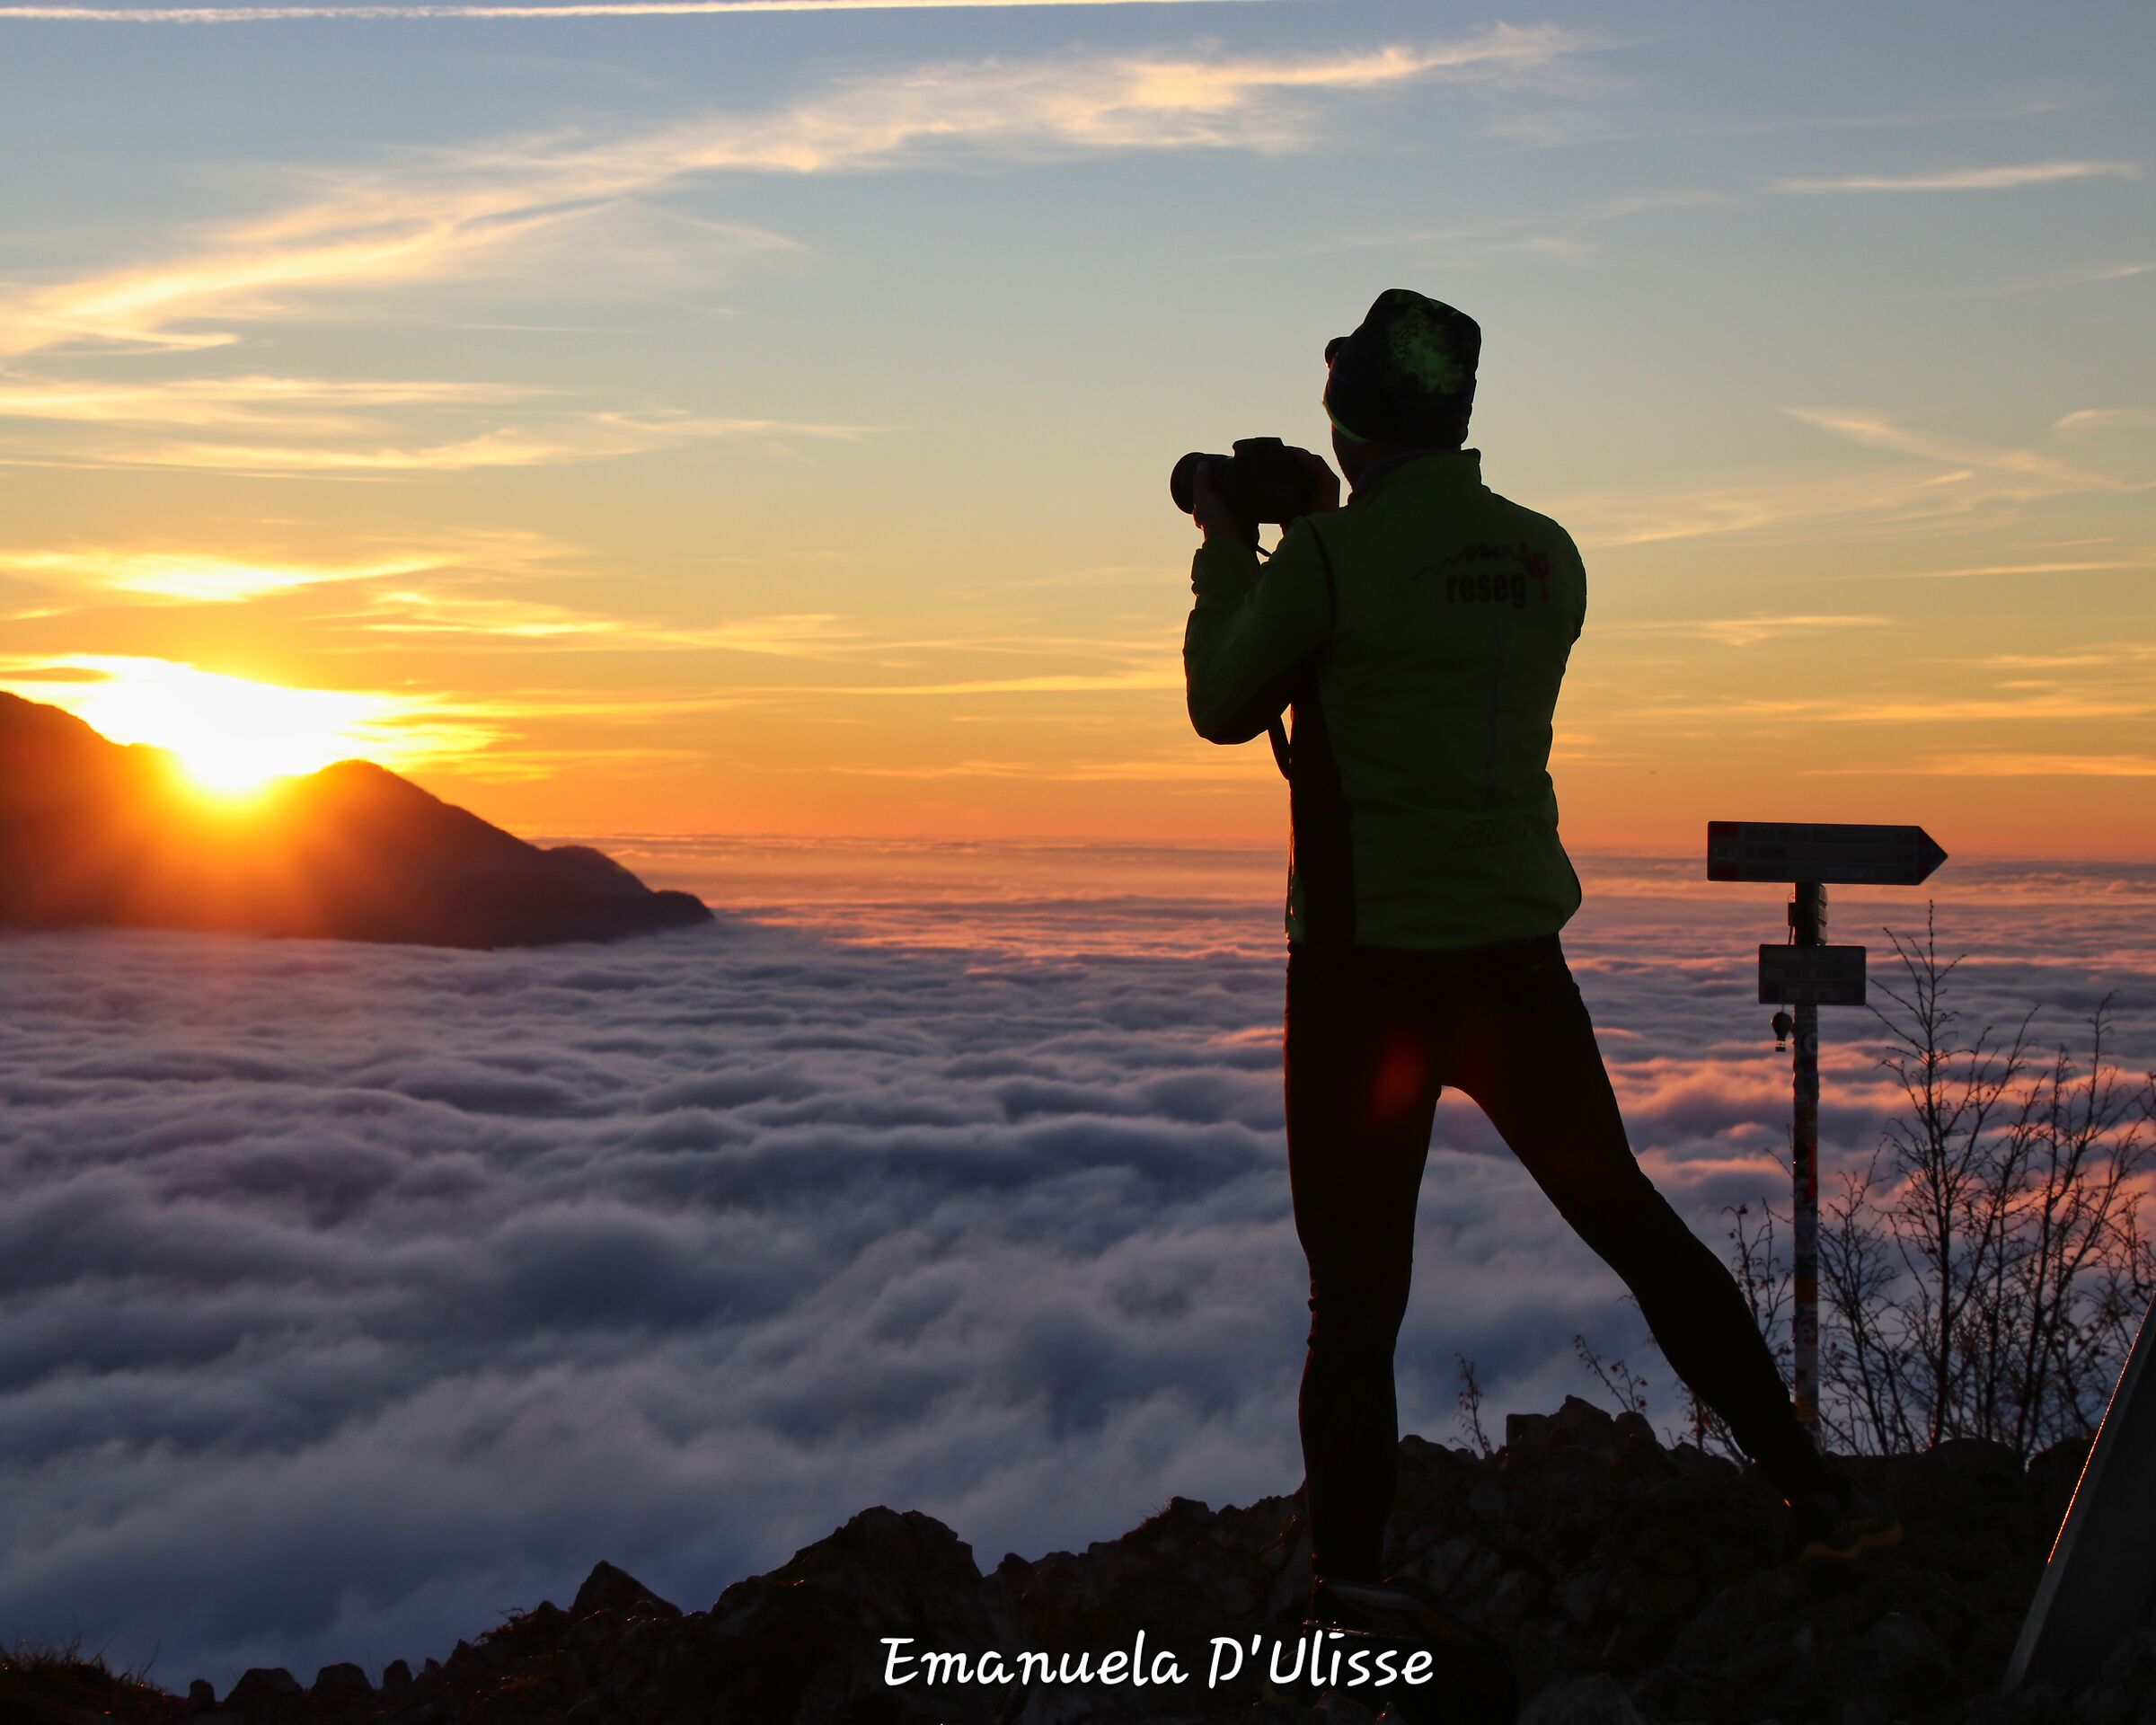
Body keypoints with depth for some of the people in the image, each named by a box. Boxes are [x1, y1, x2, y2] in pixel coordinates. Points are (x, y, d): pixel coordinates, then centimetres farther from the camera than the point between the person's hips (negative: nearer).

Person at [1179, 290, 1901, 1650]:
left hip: (1363, 967, -4)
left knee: (1358, 1286, 5)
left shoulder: (1331, 553, -9)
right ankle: (1812, 1490, 18)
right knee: (1632, 1221, 16)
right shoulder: (1547, 557, 7)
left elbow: (1225, 708, 2)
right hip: (1514, 958, 4)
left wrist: (1230, 558, 16)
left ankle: (1351, 1574, 5)